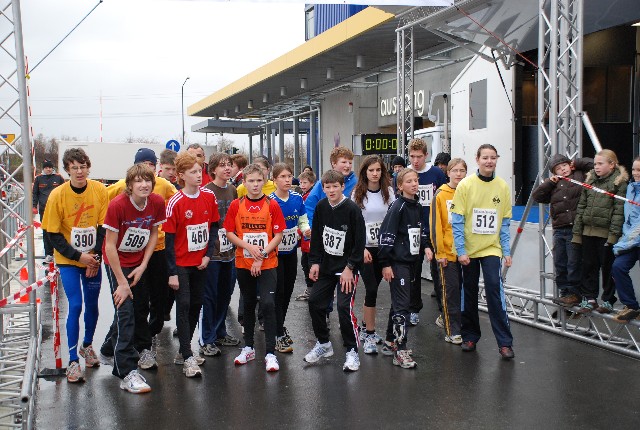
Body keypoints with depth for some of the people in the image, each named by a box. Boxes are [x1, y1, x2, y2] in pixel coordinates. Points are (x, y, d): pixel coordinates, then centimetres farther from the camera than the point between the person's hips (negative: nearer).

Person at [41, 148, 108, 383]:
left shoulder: (99, 190, -8)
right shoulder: (57, 195, -13)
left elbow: (104, 227, -3)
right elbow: (52, 234, -8)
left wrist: (95, 256, -9)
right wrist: (78, 256, -14)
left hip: (93, 260, 2)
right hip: (68, 260, -2)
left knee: (92, 305, 11)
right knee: (75, 306, -9)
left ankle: (87, 345, 36)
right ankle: (73, 361, 2)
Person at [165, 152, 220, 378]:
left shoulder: (209, 196, -1)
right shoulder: (175, 202, -13)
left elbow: (214, 227, 7)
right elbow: (169, 239, -11)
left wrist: (208, 254, -5)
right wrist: (171, 272, -12)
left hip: (201, 262, 5)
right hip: (181, 263, -5)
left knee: (196, 304, 12)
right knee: (184, 305, -7)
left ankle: (184, 350, 27)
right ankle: (187, 358, -1)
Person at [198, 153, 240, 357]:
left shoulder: (233, 190, 10)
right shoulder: (206, 191, -10)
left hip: (229, 251, 6)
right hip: (212, 252, -6)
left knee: (225, 293, 15)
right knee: (210, 296, 1)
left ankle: (219, 333, 30)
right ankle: (206, 340, 12)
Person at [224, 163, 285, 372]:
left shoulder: (272, 205, -4)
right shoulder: (236, 205, 1)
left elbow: (278, 235, -5)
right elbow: (229, 233, 0)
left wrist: (262, 256, -14)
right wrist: (249, 247, -14)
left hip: (267, 263, -2)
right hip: (243, 263, 2)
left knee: (268, 303, -11)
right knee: (248, 304, 14)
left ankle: (270, 353, -3)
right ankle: (248, 348, 28)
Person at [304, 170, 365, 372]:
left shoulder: (352, 209, -15)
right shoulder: (321, 207, 1)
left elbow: (359, 242, -13)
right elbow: (316, 236, 9)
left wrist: (350, 268, -15)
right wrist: (315, 262, 4)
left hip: (347, 268, -6)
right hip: (325, 266, 6)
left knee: (344, 307, -13)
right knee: (315, 302, 7)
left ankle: (352, 351, 5)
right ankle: (323, 343, 28)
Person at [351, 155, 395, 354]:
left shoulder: (388, 191, 4)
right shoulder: (357, 193, -2)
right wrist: (361, 248, -12)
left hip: (384, 247, 3)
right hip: (365, 248, -3)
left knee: (373, 288, 9)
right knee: (371, 289, -9)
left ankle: (365, 327, 27)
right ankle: (369, 335, 1)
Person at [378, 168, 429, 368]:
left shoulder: (418, 206, 11)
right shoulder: (397, 207, -13)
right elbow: (386, 235, -16)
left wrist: (426, 246, 8)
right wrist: (386, 264, -18)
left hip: (410, 260, 8)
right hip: (397, 262, -8)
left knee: (399, 302, 16)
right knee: (402, 304, -9)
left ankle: (390, 342, 28)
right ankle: (400, 352, -4)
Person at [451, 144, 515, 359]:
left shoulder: (502, 186, 1)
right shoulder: (465, 185, -7)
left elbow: (504, 222, 5)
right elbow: (457, 220, -7)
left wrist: (507, 251, 0)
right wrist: (460, 251, -12)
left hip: (491, 248, 1)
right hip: (469, 249, 0)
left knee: (494, 289, -9)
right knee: (469, 292, 9)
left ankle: (505, 342, 0)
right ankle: (470, 336, 25)